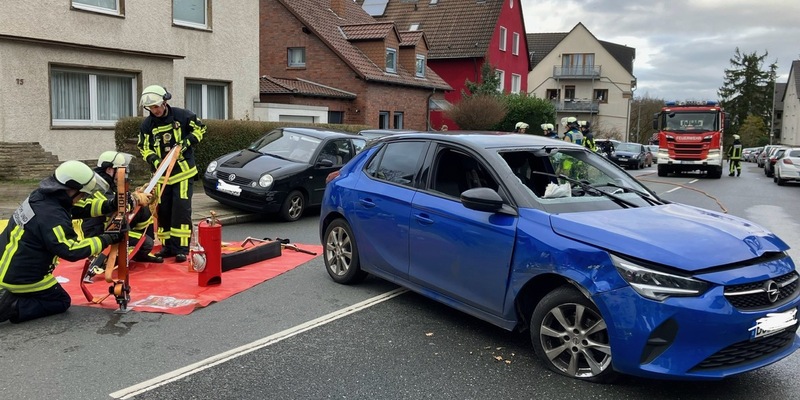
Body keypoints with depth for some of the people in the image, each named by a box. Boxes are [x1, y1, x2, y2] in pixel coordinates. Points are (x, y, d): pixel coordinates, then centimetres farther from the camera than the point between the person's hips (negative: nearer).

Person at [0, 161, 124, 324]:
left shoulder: (40, 196, -1)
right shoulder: (52, 216, -28)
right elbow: (71, 251, -29)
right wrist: (106, 239, -22)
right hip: (22, 278, -8)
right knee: (61, 302, 10)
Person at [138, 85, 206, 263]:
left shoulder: (182, 115, -8)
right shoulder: (147, 124, 1)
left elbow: (200, 129, 4)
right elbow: (144, 148, 4)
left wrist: (187, 142, -12)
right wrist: (155, 161, -15)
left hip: (183, 171, -4)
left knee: (181, 208, -10)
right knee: (163, 210, 7)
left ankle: (181, 248, -6)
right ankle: (167, 246, 18)